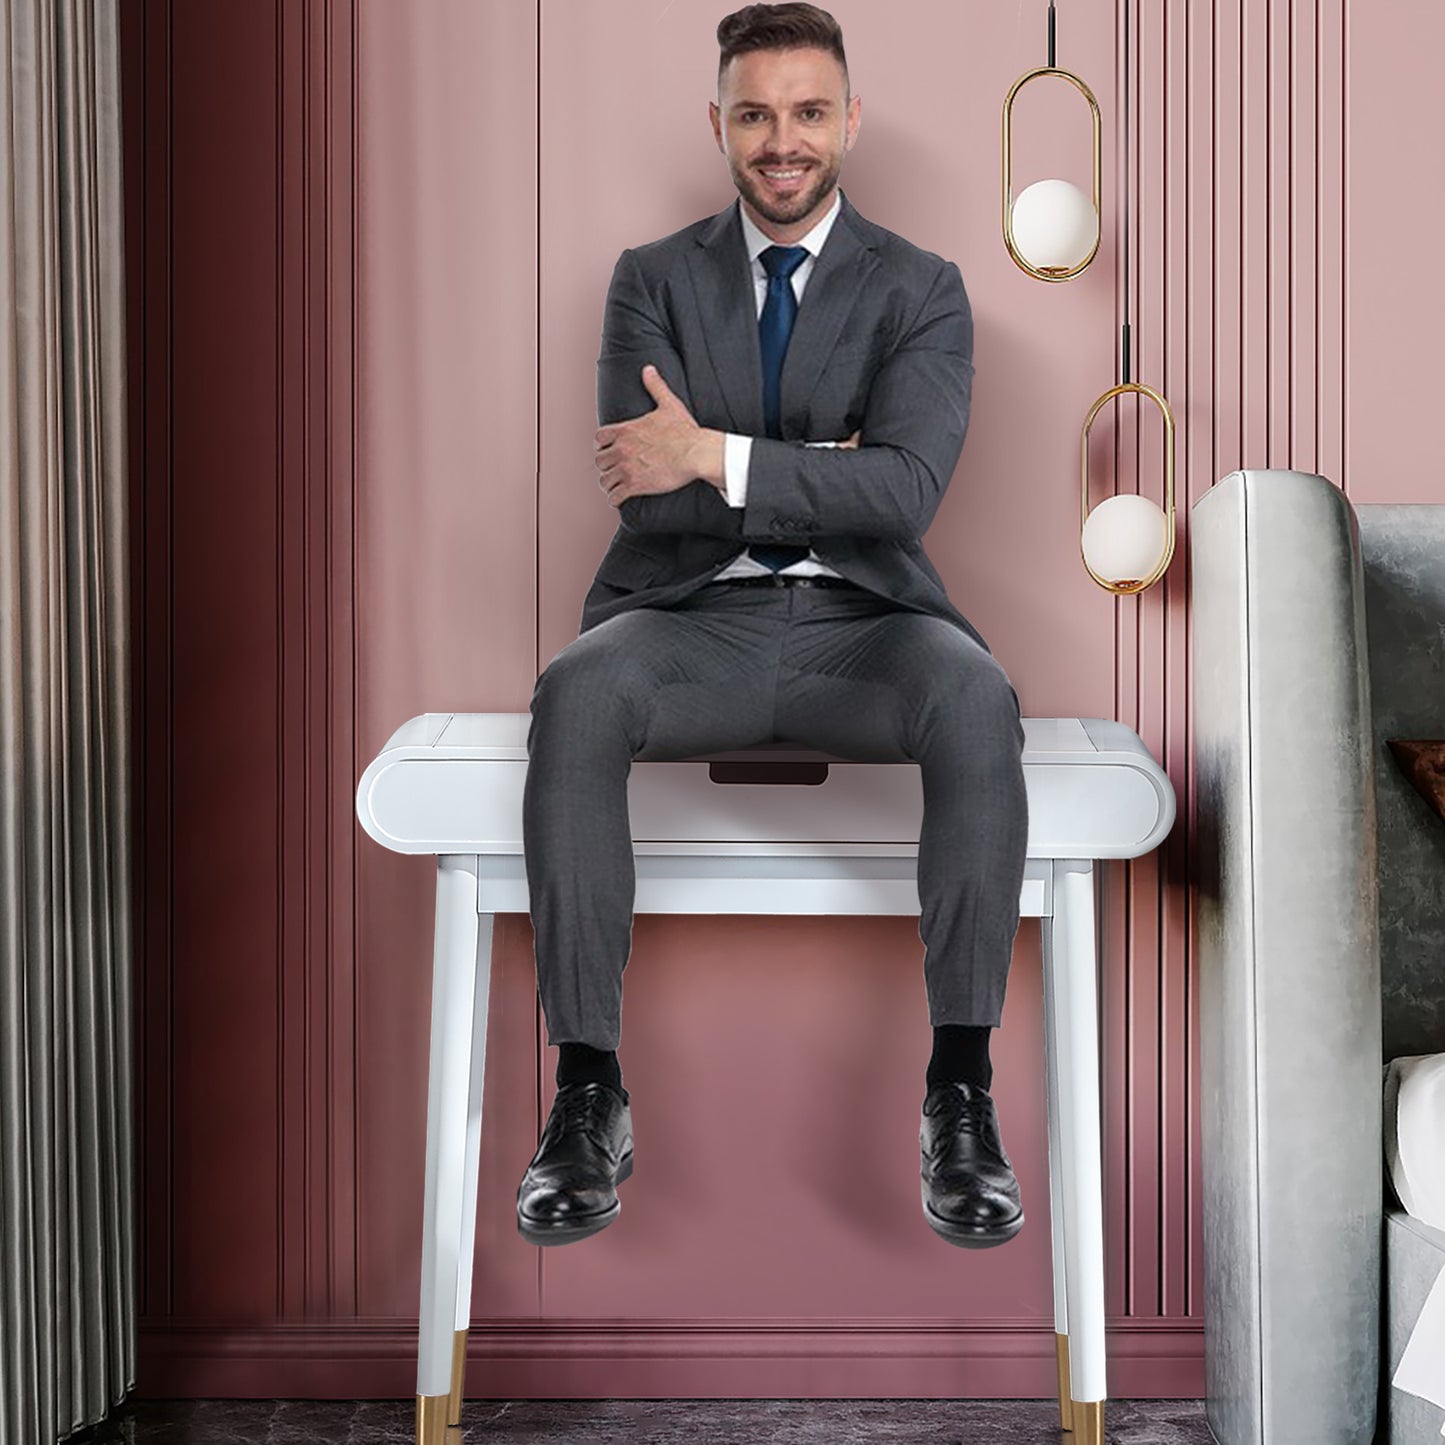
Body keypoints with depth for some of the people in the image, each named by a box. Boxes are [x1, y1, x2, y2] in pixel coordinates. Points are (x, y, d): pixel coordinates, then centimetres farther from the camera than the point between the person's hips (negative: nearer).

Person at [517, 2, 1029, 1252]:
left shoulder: (921, 290, 6)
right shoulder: (653, 279, 10)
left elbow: (906, 492, -12)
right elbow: (639, 493, -4)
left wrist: (717, 457, -18)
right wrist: (819, 472, -9)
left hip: (860, 624, 0)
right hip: (693, 622, 1)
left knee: (978, 703, -35)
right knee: (575, 699, -34)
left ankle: (962, 1092, -26)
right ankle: (589, 1093, -27)